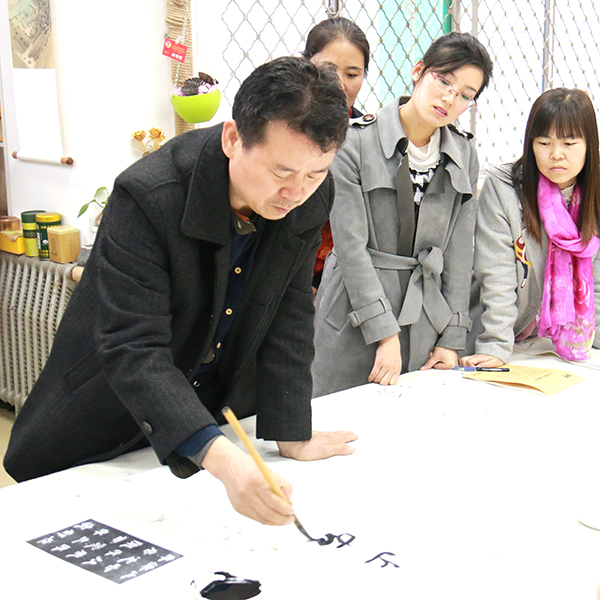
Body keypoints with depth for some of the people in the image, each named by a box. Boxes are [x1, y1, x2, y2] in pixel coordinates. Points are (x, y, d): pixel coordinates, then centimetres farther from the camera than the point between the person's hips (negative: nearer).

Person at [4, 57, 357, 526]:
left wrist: (292, 435, -9)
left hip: (222, 414, 4)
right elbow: (132, 349, -36)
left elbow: (288, 318, -7)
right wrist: (220, 457, -48)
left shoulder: (312, 196, -15)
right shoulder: (146, 197, -32)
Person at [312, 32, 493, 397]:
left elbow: (460, 250, 7)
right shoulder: (355, 142, -8)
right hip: (353, 321, -3)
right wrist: (385, 334, -16)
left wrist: (452, 339, 2)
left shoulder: (465, 155, 7)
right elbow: (350, 244, -12)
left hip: (426, 320, 4)